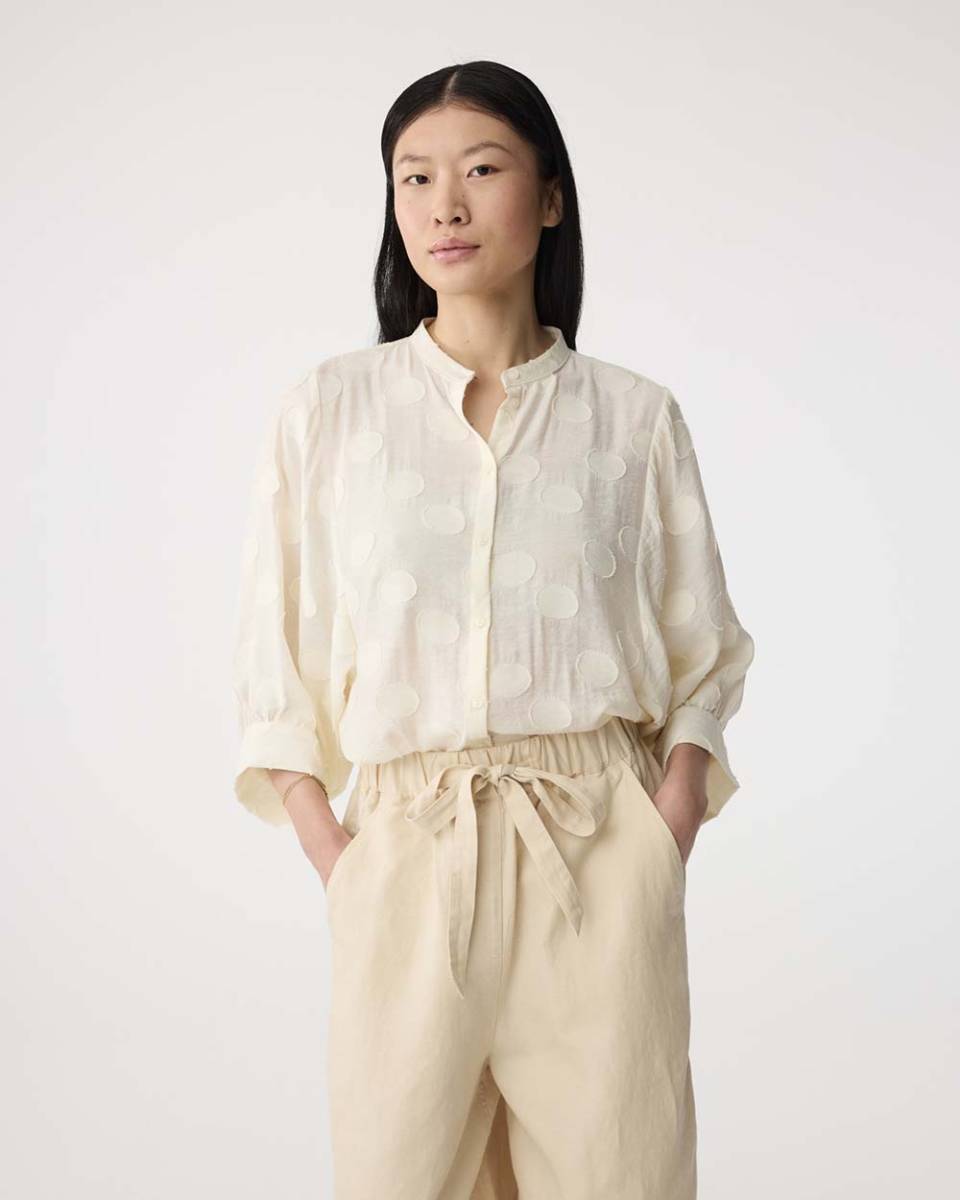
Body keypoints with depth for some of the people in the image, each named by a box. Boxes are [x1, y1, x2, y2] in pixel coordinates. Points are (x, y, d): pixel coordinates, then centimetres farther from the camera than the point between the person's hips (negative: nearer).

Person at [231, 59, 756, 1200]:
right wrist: (331, 854, -4)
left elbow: (702, 651, 11)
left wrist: (671, 827, -4)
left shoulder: (635, 417, 7)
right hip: (407, 854, 0)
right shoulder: (326, 411, 7)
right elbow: (274, 660, 7)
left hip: (603, 854, 0)